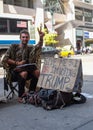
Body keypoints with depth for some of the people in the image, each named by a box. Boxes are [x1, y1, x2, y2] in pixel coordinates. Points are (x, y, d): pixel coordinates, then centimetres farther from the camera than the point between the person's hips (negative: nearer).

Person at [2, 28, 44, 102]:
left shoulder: (30, 48, 11)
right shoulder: (14, 47, 4)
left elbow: (38, 46, -13)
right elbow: (5, 59, -1)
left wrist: (41, 38, -32)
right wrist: (17, 63, -12)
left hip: (27, 69, 3)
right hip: (14, 70, -3)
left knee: (37, 71, -24)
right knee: (24, 73, -35)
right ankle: (20, 96, -22)